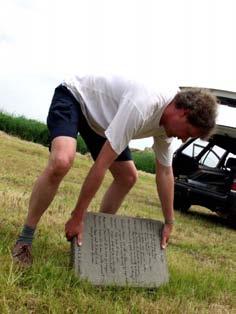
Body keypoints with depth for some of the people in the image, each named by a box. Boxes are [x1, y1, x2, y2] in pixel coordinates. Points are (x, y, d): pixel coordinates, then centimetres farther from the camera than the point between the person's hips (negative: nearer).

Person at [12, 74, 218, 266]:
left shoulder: (168, 120, -10)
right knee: (61, 162, -35)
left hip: (98, 117, 9)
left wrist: (169, 223, 5)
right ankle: (24, 240, -19)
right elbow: (102, 164, -37)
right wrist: (78, 217, -31)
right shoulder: (142, 106, -38)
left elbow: (165, 172, 2)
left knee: (128, 177, 5)